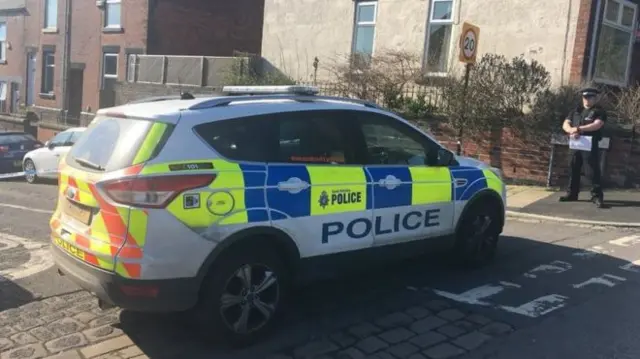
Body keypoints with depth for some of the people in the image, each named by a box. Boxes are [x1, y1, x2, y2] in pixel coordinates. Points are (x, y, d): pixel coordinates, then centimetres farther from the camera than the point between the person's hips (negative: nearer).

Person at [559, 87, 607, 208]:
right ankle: (572, 194, 21)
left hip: (590, 145, -5)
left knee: (594, 170, -4)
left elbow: (597, 125, -17)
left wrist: (578, 128, -20)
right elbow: (565, 124, 6)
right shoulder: (576, 110, 15)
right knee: (573, 169, 11)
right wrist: (571, 131, -16)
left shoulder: (599, 111, 0)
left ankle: (597, 196, 0)